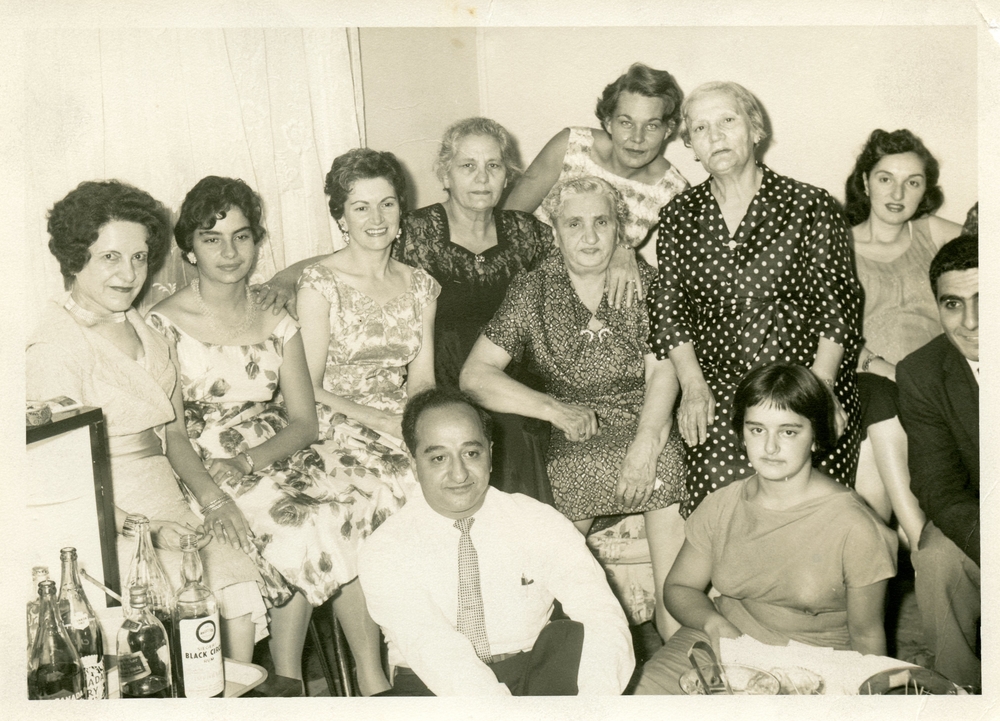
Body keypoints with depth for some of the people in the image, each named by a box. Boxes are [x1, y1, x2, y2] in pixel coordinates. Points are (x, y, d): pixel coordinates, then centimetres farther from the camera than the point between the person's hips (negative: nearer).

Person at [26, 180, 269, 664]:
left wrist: (213, 497, 3)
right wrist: (141, 526, -22)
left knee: (239, 575, -17)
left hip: (166, 507, 7)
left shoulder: (142, 330, 15)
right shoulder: (55, 346, -9)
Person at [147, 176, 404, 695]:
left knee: (370, 504, -24)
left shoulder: (277, 324, 12)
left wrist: (246, 461, -15)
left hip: (279, 457, 4)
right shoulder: (164, 325, -1)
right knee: (303, 524, -29)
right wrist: (211, 496, -24)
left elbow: (304, 421, 4)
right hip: (205, 474, -4)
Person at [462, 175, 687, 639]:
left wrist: (645, 442, -21)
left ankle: (677, 629, -17)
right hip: (570, 431, 0)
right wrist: (555, 409, -13)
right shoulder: (533, 291, 6)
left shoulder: (645, 282, 8)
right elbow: (475, 375, -1)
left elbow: (663, 371, -3)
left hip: (644, 421, 1)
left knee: (666, 465, -27)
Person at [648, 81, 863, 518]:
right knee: (721, 479, -23)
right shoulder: (678, 216, 13)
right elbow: (667, 309, 8)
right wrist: (692, 384, -5)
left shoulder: (810, 207, 6)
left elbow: (837, 305, 2)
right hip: (717, 387, 2)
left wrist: (819, 387, -11)